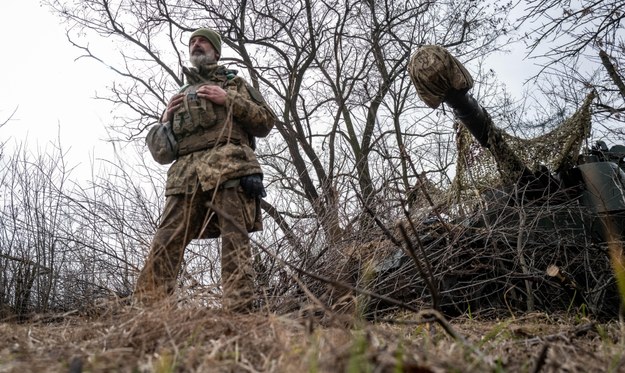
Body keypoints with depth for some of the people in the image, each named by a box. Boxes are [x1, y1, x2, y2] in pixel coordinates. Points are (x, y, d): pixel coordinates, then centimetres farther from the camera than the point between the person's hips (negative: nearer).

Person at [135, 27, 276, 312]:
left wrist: (229, 100, 1)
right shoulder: (181, 95, 34)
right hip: (185, 173, 4)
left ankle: (239, 311, -17)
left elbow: (266, 122, 12)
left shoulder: (235, 83, 24)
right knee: (165, 241, -9)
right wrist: (167, 118, 12)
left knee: (235, 240, -14)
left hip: (228, 167, -3)